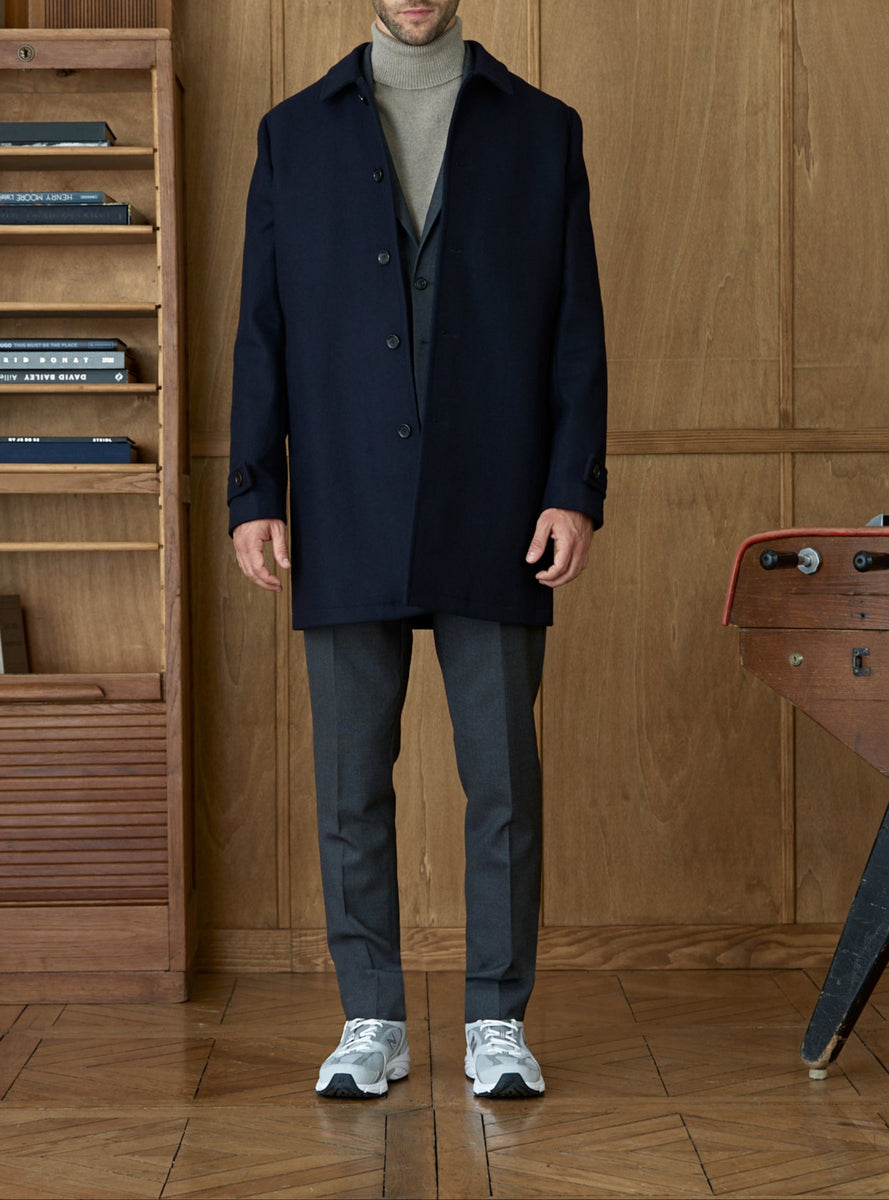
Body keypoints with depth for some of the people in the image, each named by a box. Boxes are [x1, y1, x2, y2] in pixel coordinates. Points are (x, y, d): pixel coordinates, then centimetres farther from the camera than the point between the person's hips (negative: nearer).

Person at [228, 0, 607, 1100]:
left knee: (503, 778, 1)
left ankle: (498, 1022, 12)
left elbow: (577, 329, 5)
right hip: (348, 520, 1)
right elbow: (261, 330, 8)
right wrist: (254, 494, 0)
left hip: (493, 518, -1)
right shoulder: (294, 134, 11)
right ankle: (371, 1021, 16)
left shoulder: (541, 131, 9)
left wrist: (575, 491, -4)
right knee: (351, 782, 4)